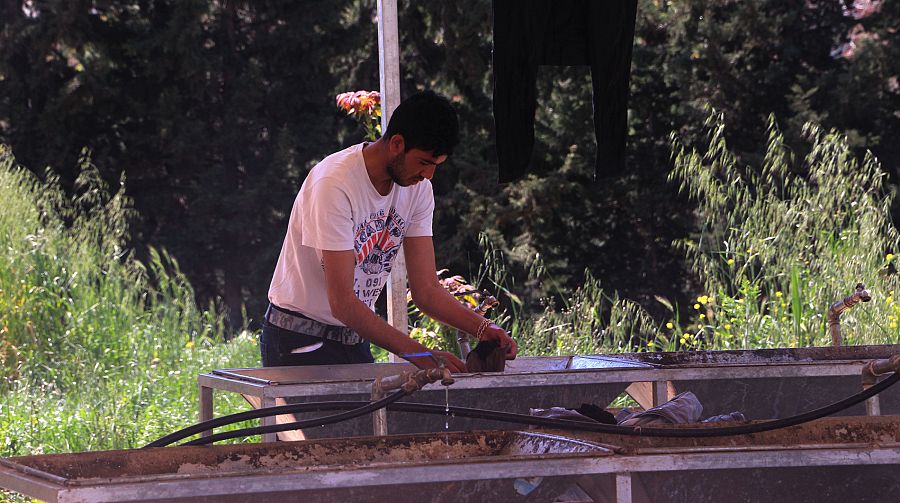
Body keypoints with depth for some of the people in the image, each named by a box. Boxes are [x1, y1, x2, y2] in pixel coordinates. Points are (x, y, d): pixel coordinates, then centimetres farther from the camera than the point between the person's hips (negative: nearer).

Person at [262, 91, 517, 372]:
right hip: (299, 343, -6)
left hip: (355, 337, 7)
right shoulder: (335, 184, -24)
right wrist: (420, 355, -33)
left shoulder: (418, 188, -1)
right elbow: (342, 302, -28)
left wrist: (483, 328, -18)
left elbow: (426, 290, 0)